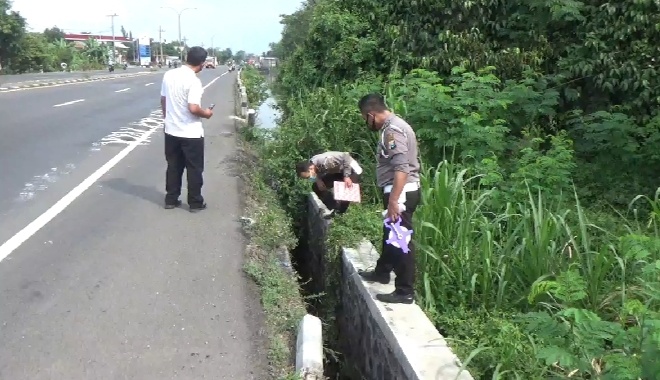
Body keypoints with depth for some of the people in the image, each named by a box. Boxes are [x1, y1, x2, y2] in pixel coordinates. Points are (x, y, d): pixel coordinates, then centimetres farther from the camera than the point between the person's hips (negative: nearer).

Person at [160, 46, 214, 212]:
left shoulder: (168, 75, 1)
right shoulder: (193, 81, -20)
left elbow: (163, 100, 10)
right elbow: (193, 108, -25)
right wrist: (206, 113, -5)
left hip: (171, 130, 6)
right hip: (191, 133, -6)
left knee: (173, 167, 17)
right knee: (194, 169, 7)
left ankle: (171, 200, 24)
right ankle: (195, 203, 15)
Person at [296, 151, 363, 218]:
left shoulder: (325, 161, -40)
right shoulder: (311, 164, -15)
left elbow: (346, 156, -36)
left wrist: (346, 177, -33)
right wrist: (318, 180, -16)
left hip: (351, 169, -8)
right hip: (337, 172, 8)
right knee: (316, 187, 2)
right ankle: (333, 209, 12)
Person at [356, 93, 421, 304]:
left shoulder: (393, 130, -19)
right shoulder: (391, 126, 14)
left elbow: (401, 169, -27)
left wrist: (394, 200, -29)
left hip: (401, 193, -11)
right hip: (398, 192, 11)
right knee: (390, 235, 24)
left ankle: (405, 291, 3)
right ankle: (382, 272, 41)